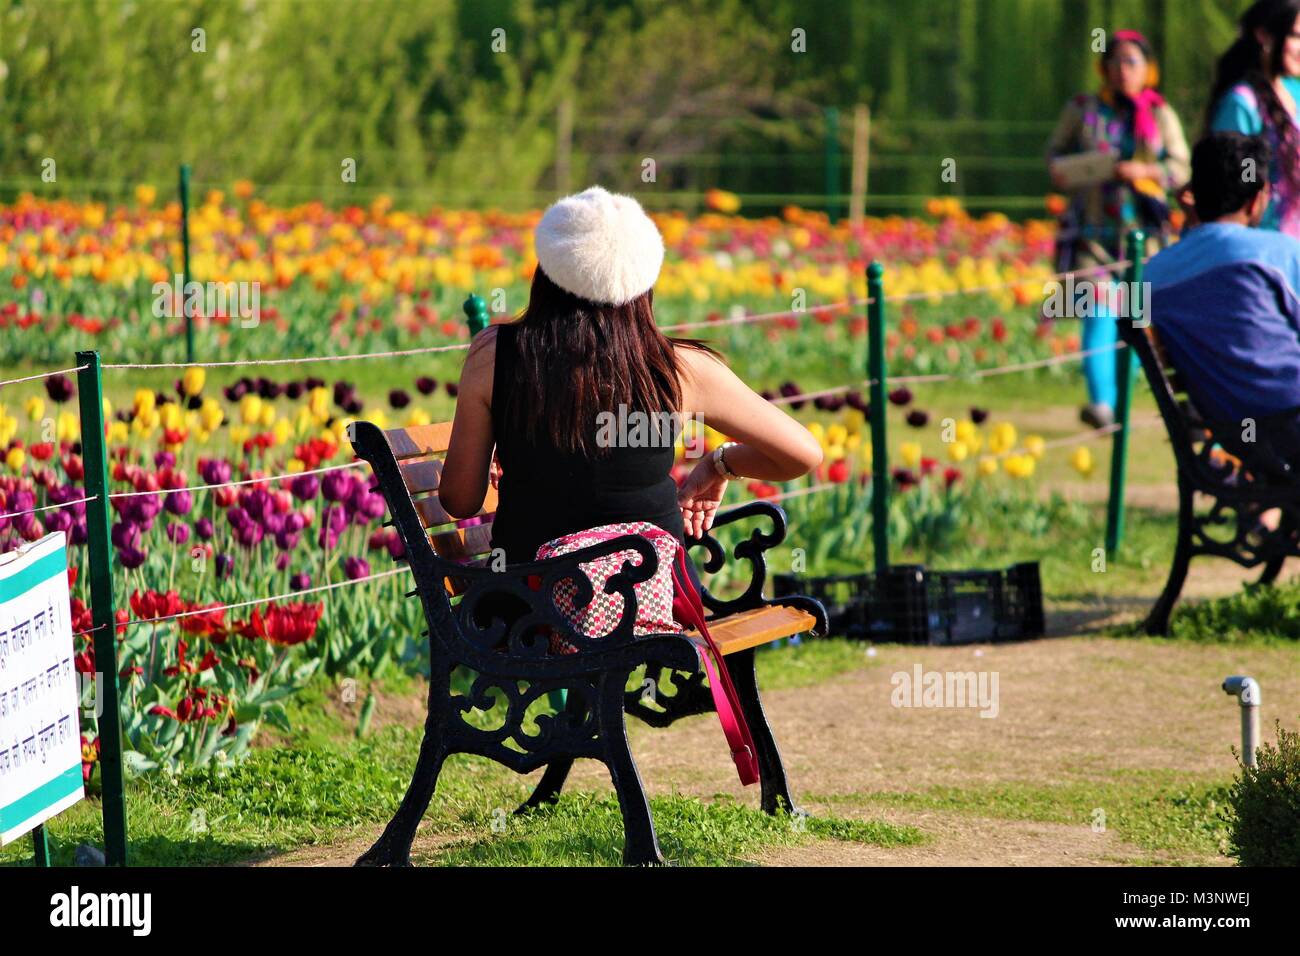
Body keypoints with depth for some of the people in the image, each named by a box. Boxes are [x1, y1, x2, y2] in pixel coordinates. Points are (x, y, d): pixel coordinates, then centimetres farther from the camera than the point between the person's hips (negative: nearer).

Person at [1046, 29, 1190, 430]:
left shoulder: (1161, 115, 7)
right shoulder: (1082, 110, 7)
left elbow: (1180, 168, 4)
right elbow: (1056, 150, 18)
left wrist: (1143, 171, -14)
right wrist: (1058, 169, -5)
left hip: (1141, 229, 1)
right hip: (1093, 227, -1)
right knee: (1099, 313, -16)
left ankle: (1119, 404, 20)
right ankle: (1100, 401, -25)